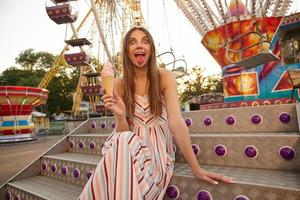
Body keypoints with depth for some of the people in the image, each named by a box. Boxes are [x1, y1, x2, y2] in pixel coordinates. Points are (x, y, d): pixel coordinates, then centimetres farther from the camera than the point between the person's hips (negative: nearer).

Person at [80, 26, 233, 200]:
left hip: (157, 150, -1)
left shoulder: (165, 77, -8)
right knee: (123, 142, -31)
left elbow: (176, 122, -16)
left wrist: (197, 169, -20)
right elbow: (122, 132, -2)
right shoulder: (119, 85, -1)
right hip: (128, 148, 2)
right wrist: (120, 115, -25)